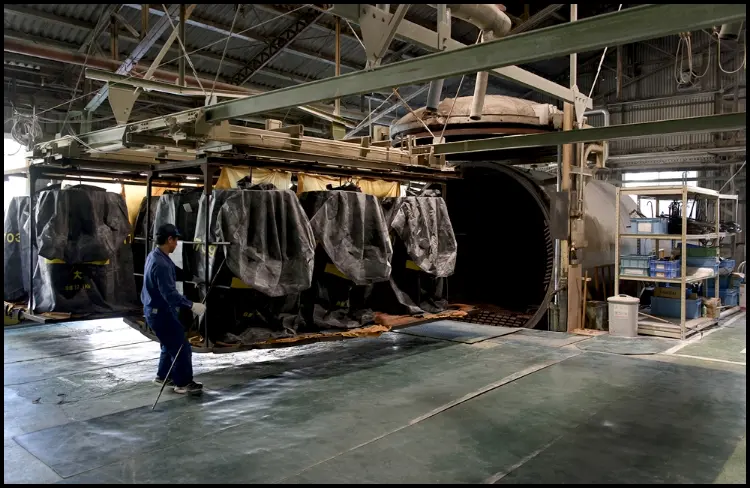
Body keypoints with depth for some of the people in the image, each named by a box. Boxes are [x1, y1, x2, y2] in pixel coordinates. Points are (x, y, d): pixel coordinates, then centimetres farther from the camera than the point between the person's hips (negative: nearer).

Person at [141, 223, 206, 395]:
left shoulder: (154, 256, 5)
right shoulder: (161, 264, -28)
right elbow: (169, 293, -30)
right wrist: (191, 305, -27)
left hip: (156, 310, 10)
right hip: (161, 313, -10)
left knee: (171, 344, 25)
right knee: (182, 347, 0)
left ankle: (163, 375, 38)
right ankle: (183, 383, 11)